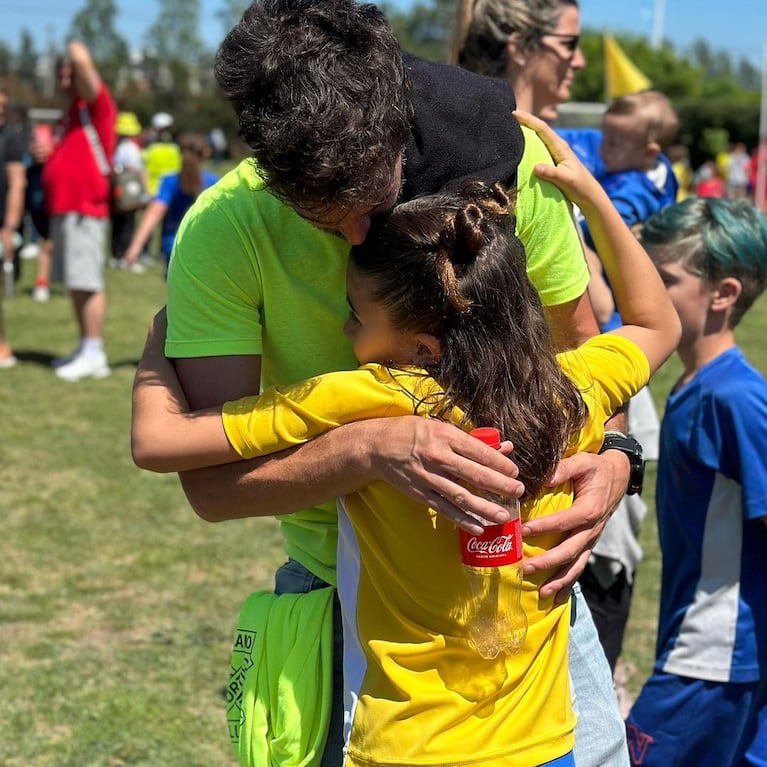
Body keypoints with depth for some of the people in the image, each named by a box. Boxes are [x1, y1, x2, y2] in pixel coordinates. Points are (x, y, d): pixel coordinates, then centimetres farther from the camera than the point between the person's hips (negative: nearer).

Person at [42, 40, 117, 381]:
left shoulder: (95, 107, -4)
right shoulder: (68, 117, 23)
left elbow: (82, 62, -18)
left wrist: (77, 53, 3)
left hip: (85, 210, -9)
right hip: (62, 208, 9)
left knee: (87, 283, -11)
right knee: (76, 285, 11)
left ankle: (94, 354, -10)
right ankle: (85, 349, 18)